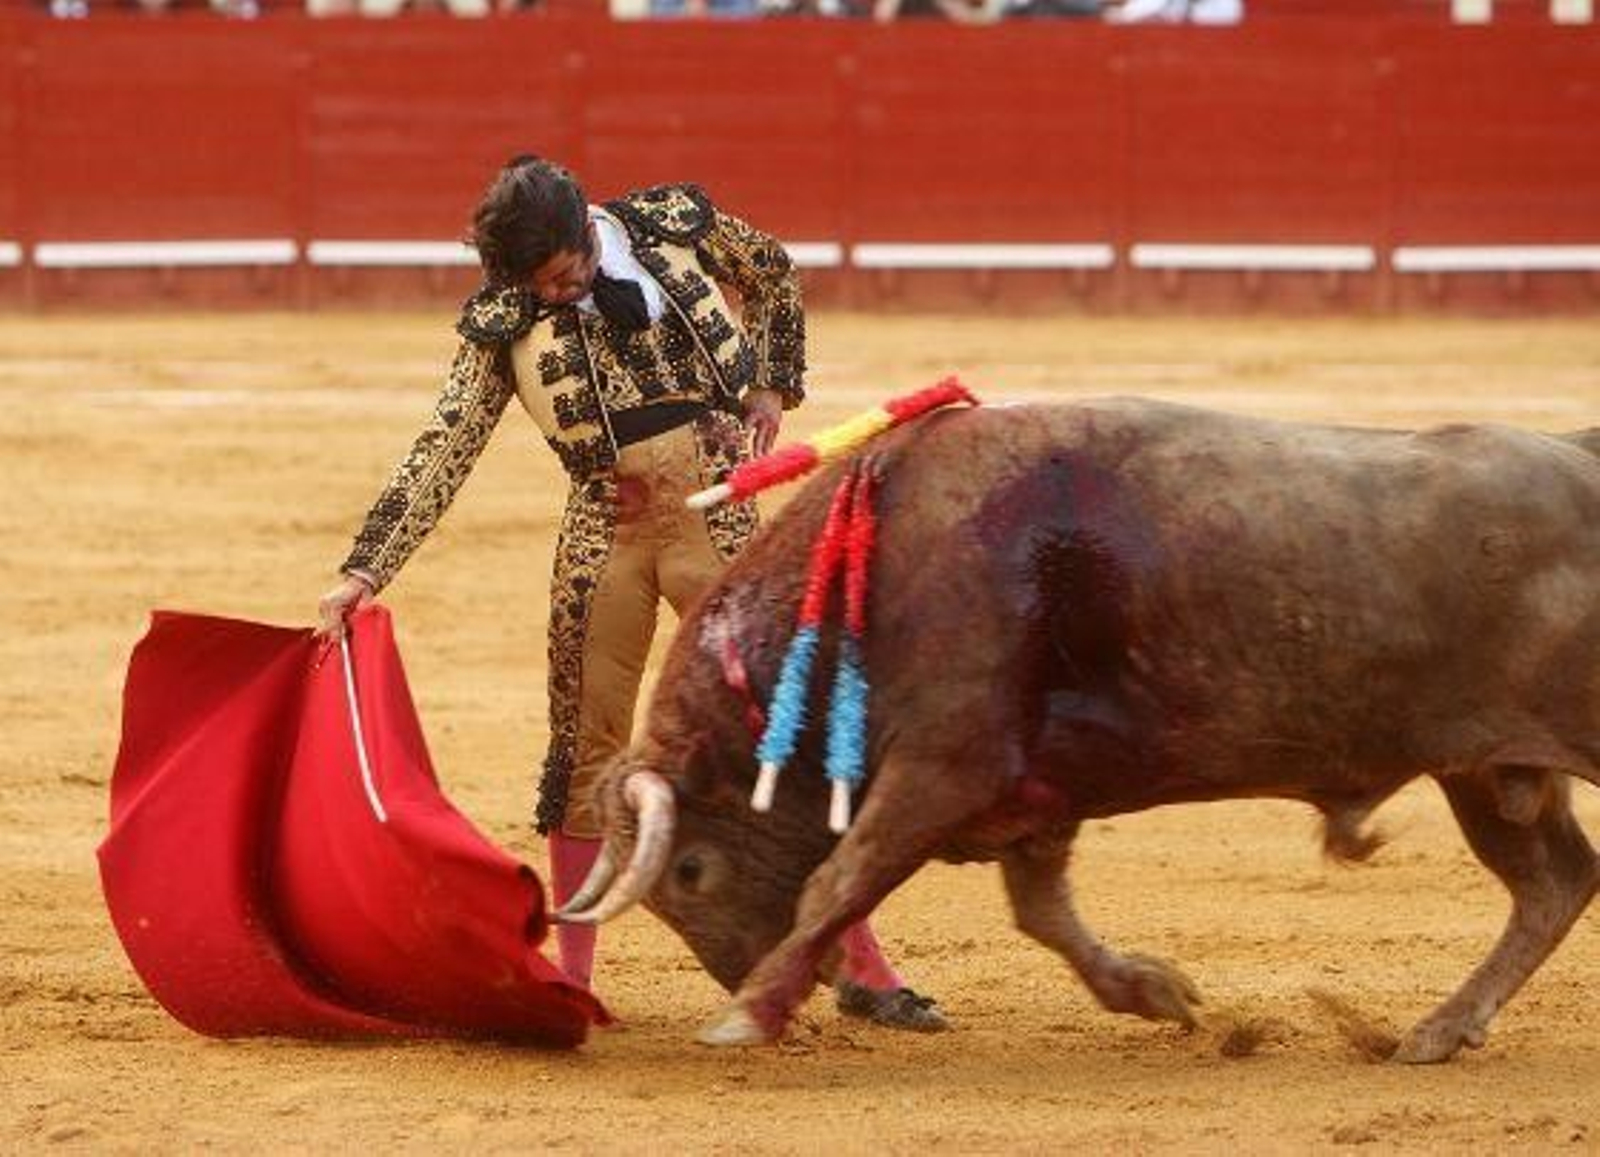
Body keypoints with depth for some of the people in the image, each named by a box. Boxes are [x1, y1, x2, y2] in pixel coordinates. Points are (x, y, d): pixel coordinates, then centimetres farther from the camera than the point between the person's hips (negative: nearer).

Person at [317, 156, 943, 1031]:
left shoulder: (677, 223, -3)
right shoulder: (502, 321, -3)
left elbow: (774, 276, 18)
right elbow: (441, 455, -5)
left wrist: (775, 388, 9)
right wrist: (363, 573, -12)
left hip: (718, 526, -1)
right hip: (604, 537, 1)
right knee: (586, 751, 2)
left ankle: (862, 968, 4)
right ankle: (572, 980, 12)